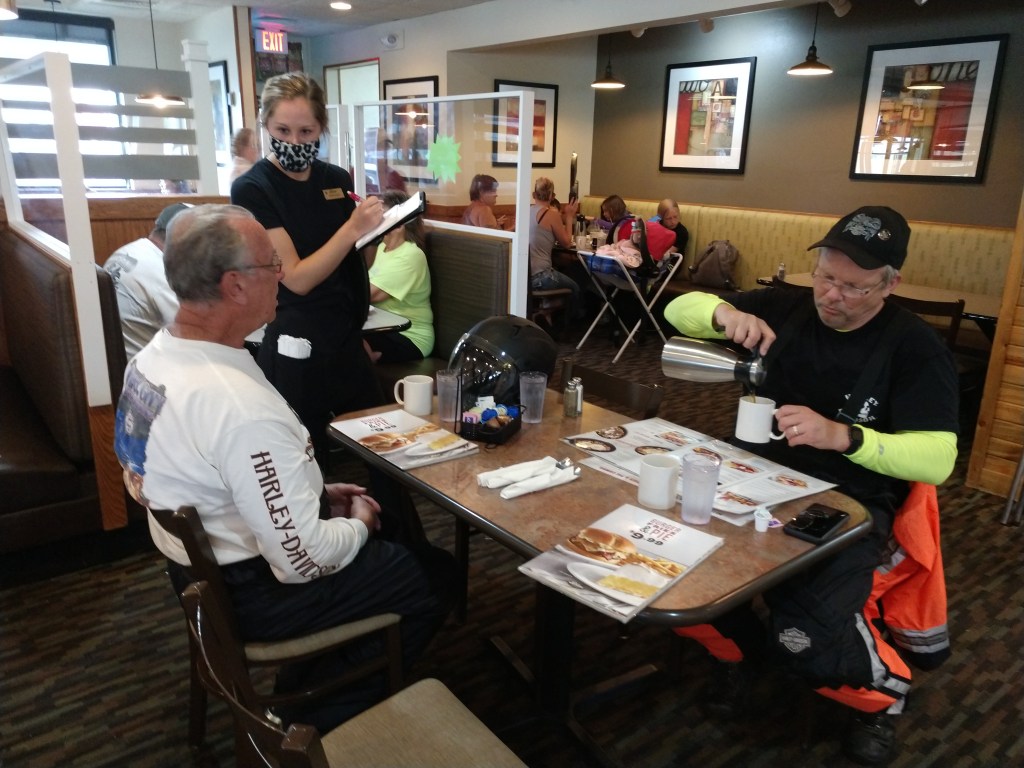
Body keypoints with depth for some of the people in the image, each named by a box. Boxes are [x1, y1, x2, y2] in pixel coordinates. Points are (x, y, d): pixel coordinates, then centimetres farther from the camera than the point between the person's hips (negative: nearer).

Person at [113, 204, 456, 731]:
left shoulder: (156, 354, -4)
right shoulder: (242, 407, -35)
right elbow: (303, 561, -30)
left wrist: (316, 492, 6)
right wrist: (358, 524, -10)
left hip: (196, 560, 9)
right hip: (251, 594, -9)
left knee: (381, 519, 24)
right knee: (436, 574, 7)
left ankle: (303, 698, 31)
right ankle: (321, 724, 21)